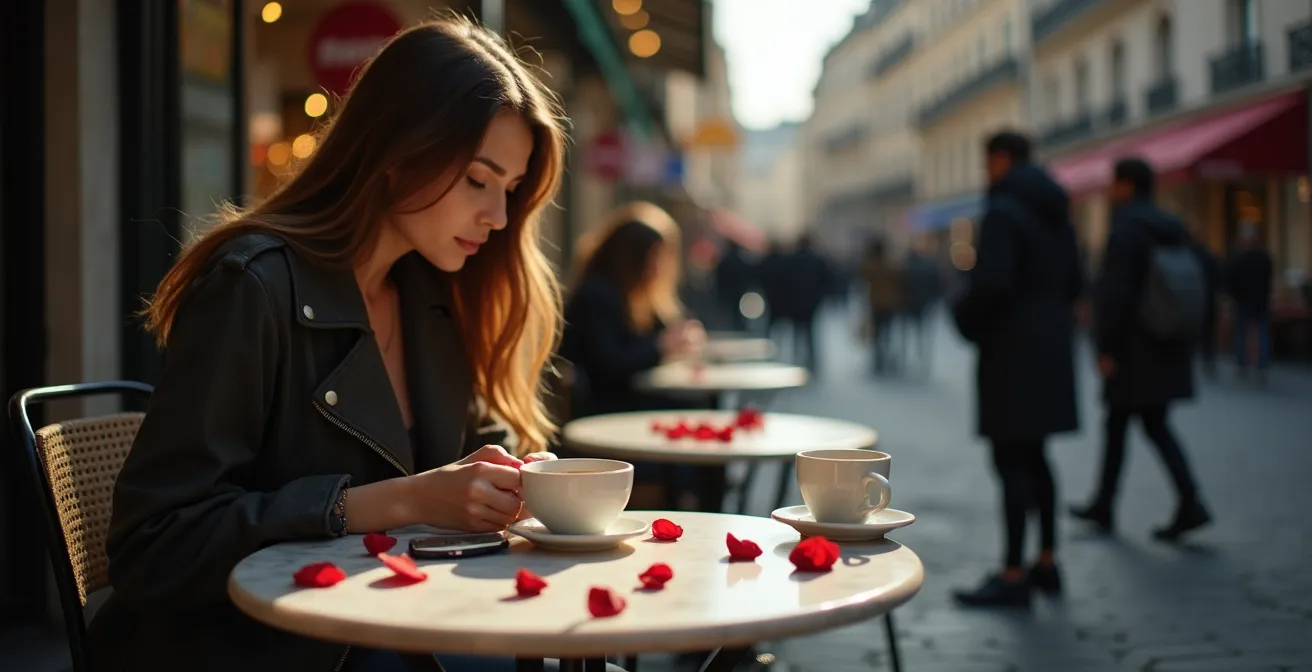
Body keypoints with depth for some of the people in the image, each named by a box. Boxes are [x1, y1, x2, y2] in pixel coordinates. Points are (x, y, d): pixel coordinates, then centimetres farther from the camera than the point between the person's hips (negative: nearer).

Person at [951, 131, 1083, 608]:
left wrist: (965, 317, -7)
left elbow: (992, 282, -24)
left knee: (1011, 461, -4)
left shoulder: (1002, 211, -14)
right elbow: (1074, 282, 15)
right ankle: (1047, 563, 23)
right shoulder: (1054, 211, 13)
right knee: (1032, 457, 17)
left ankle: (1013, 577, 0)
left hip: (1011, 348, -9)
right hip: (1051, 343, 9)